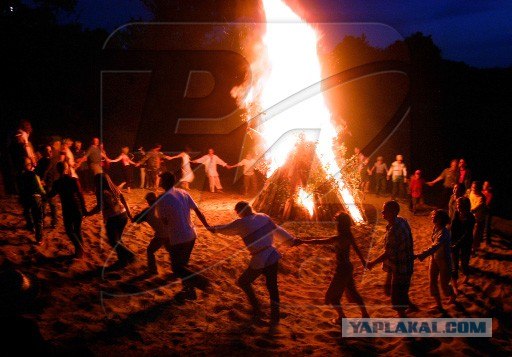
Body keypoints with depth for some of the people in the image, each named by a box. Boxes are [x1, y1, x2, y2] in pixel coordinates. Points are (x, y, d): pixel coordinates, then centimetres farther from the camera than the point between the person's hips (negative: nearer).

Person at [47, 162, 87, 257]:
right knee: (78, 230, 16)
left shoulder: (57, 183, -7)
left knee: (69, 230, 13)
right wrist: (84, 208, -2)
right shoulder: (74, 180, -9)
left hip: (67, 210, -1)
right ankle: (79, 251, 21)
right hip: (78, 208, 1)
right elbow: (80, 195, -10)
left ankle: (79, 248, -7)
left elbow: (50, 195, 9)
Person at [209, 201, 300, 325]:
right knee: (272, 286, 16)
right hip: (272, 256, 6)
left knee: (243, 282, 18)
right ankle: (275, 317, 16)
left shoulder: (242, 223, -9)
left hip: (259, 260, -5)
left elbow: (226, 229, 6)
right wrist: (292, 240, 20)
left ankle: (256, 309, 20)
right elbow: (278, 229, 13)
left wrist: (214, 229, 26)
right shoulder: (263, 217, 5)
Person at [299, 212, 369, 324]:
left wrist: (303, 241, -19)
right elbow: (356, 249, 14)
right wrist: (363, 261, 29)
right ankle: (365, 314, 29)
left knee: (332, 295, 7)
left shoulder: (339, 238, -25)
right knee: (352, 292, 22)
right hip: (348, 267, 9)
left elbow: (319, 241, -25)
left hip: (342, 270, -9)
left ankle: (342, 317, 16)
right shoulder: (349, 236, 0)